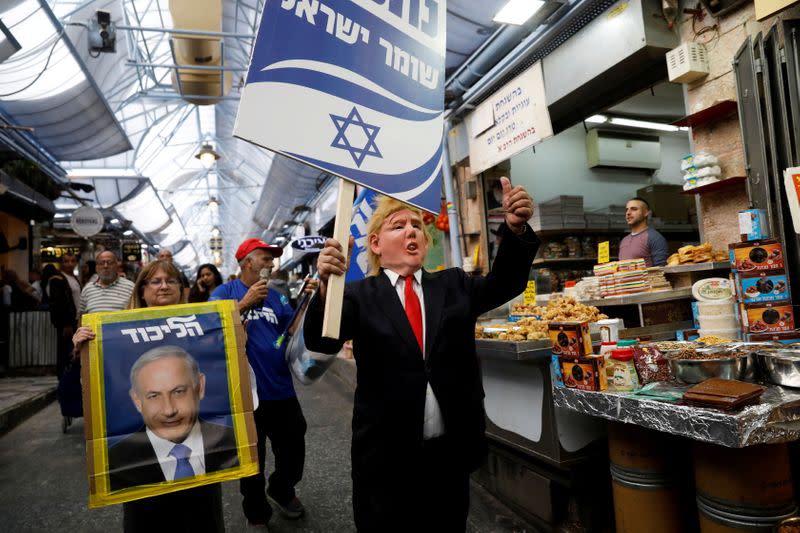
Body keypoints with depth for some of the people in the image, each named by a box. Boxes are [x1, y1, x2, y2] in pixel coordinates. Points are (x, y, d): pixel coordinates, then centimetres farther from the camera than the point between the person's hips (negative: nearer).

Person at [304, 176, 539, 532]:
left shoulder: (453, 284, 6)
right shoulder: (360, 295, -4)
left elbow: (504, 284, -7)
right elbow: (320, 341, -17)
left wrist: (515, 228, -25)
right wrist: (327, 285, -36)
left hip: (450, 451, 3)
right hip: (385, 455, -2)